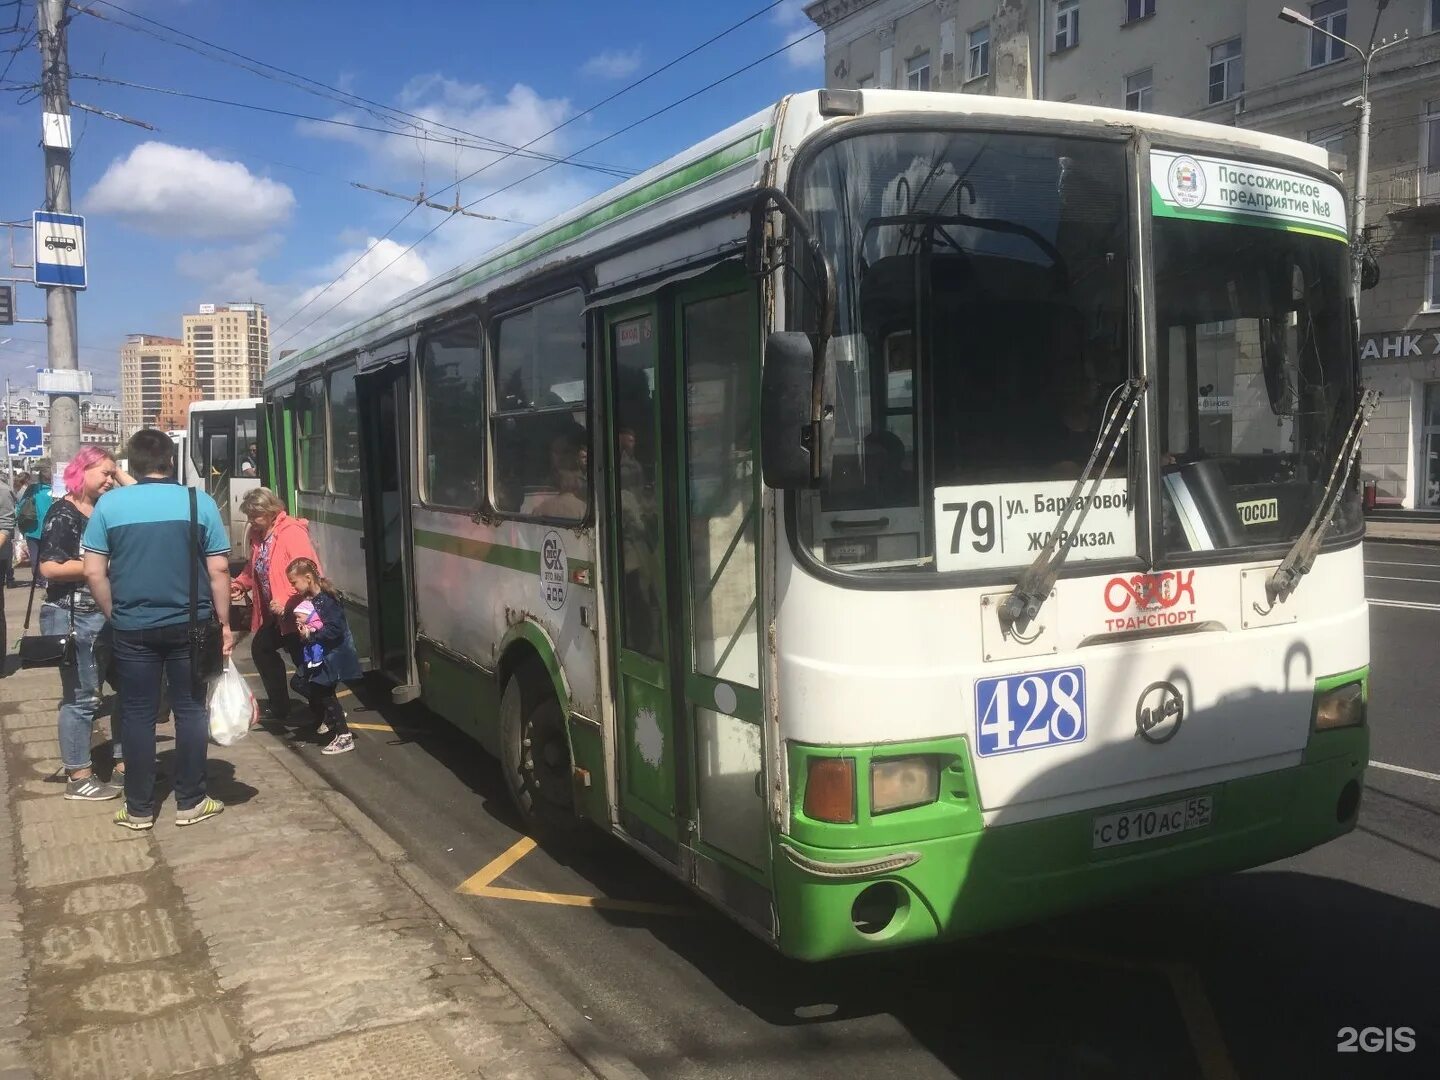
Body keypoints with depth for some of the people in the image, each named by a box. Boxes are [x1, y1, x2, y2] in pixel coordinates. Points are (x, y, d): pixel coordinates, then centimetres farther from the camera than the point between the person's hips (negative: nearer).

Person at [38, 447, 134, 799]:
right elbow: (49, 568, -17)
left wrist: (122, 475, 5)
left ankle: (124, 764, 23)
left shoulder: (107, 510, 11)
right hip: (73, 617, -8)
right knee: (81, 697, 0)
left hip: (108, 614, 8)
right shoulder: (63, 513, -10)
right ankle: (78, 777, 10)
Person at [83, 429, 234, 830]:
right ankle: (190, 802, 17)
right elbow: (218, 570, -4)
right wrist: (224, 622, 4)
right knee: (190, 712, 10)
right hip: (189, 625, 0)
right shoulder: (199, 502, -4)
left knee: (137, 716, 9)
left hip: (133, 628, 0)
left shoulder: (109, 503, -3)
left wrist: (114, 615, 10)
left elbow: (94, 572, -3)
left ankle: (139, 809, 17)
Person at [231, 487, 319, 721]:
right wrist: (240, 584, 2)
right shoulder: (258, 535, 10)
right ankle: (278, 706, 27)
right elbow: (253, 570, 21)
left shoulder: (292, 533, -18)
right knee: (261, 649, 15)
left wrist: (287, 602, -29)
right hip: (274, 614, 10)